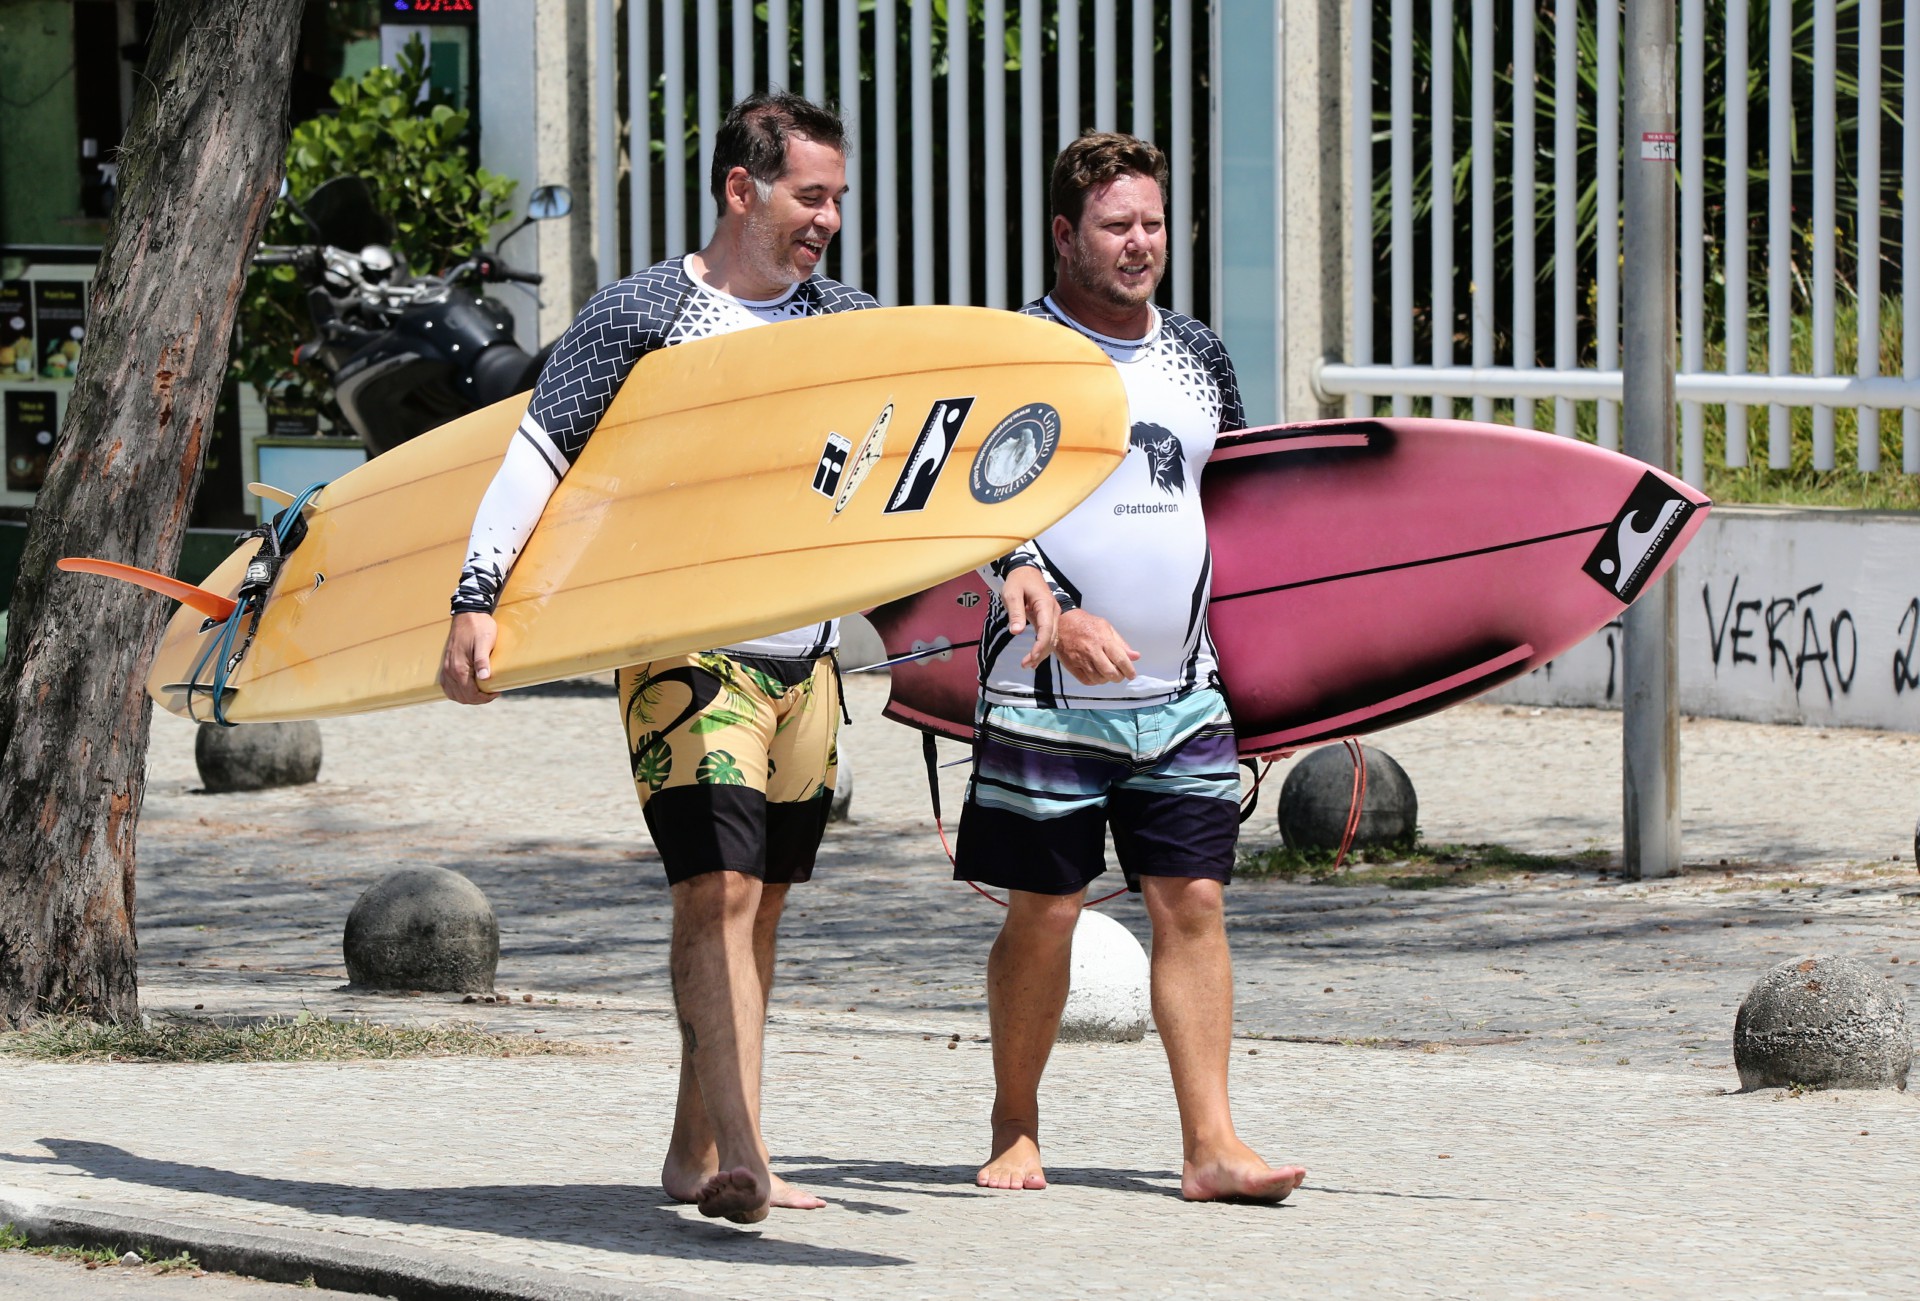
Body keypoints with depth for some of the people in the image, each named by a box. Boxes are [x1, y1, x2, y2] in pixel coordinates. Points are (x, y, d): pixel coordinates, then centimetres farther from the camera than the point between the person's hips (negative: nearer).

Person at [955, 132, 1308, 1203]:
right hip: (1049, 700, -4)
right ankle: (1017, 1129, 18)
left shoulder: (1198, 356, 12)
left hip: (1184, 693, 4)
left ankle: (1214, 1145, -4)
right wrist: (1062, 617, -25)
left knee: (1194, 902, -3)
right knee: (1044, 912, 2)